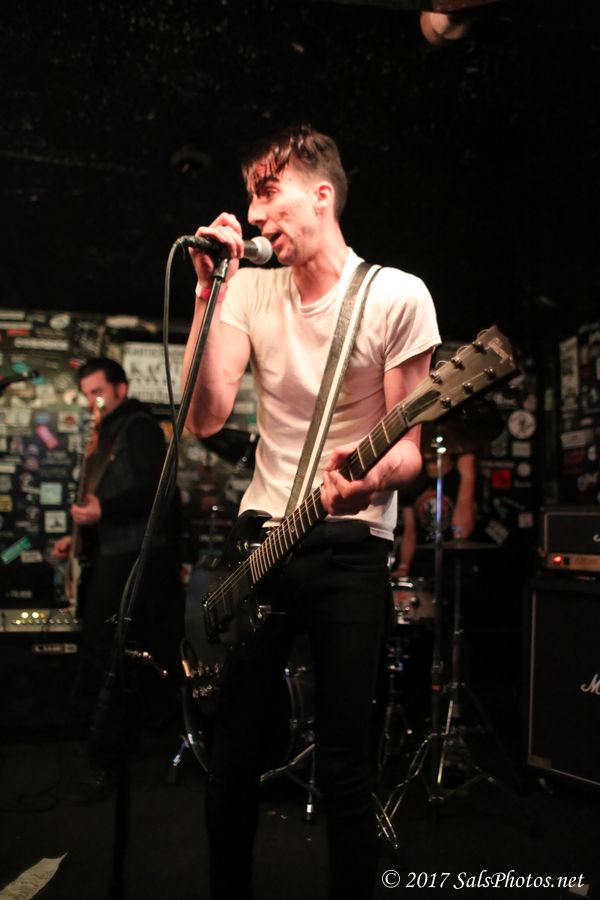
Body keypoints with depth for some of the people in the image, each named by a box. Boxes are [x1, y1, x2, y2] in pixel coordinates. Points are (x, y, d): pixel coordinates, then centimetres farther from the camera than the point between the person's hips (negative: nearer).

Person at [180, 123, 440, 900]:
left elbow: (408, 444, -7)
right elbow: (204, 416, -8)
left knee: (343, 770, 0)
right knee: (231, 756, 13)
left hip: (349, 544, -4)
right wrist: (211, 289, -13)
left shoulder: (397, 296, -6)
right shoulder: (250, 289, 5)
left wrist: (369, 476, -30)